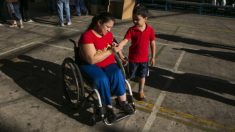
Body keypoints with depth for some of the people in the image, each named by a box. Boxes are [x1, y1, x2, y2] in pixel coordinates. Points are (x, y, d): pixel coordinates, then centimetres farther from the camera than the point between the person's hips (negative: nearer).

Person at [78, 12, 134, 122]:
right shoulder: (87, 36, -20)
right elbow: (92, 60, -26)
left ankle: (123, 101, -11)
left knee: (117, 74, -26)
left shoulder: (109, 34, 2)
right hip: (90, 65, -5)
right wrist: (110, 51, -26)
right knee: (102, 79, -33)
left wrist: (115, 48, -1)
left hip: (107, 63, 5)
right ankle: (109, 106, -15)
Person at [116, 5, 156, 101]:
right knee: (129, 76, 12)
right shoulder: (131, 30, -12)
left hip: (144, 58, 2)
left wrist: (153, 57, 3)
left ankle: (141, 92, 38)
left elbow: (152, 43, 0)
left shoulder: (150, 30, -8)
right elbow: (124, 41, -23)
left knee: (142, 76, 18)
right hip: (133, 58, -1)